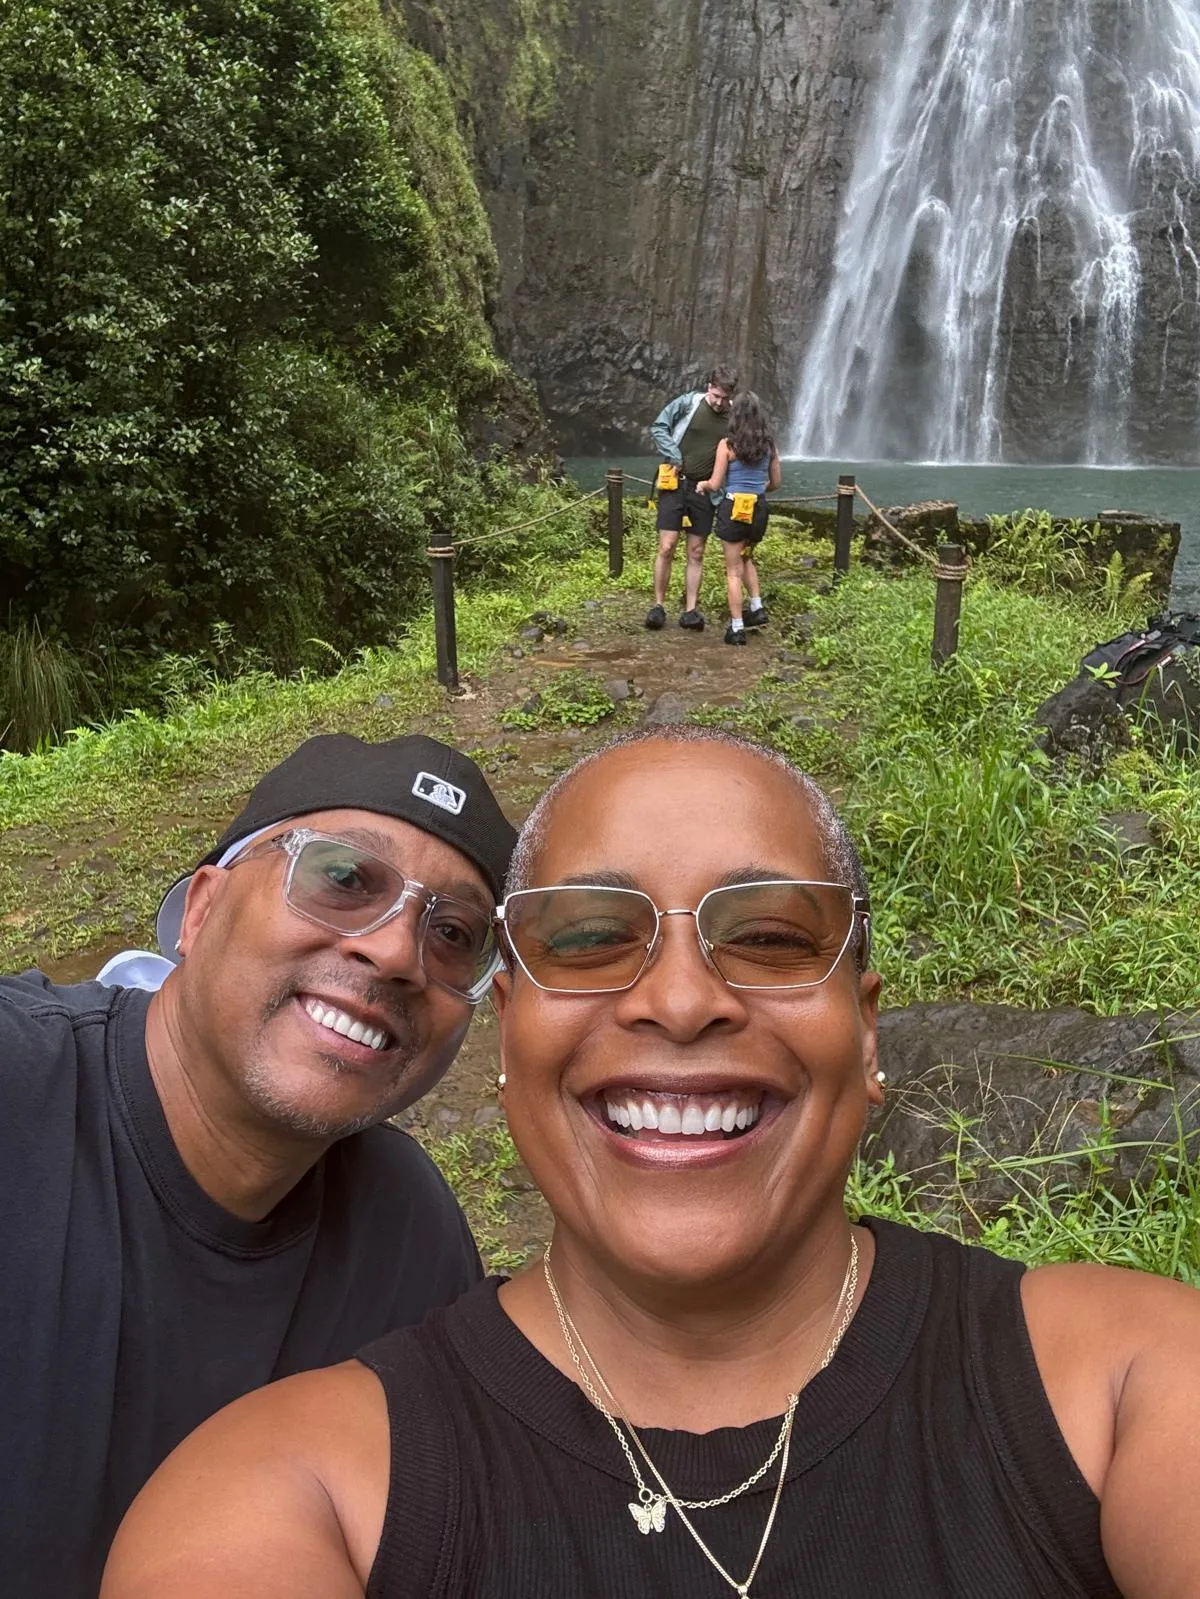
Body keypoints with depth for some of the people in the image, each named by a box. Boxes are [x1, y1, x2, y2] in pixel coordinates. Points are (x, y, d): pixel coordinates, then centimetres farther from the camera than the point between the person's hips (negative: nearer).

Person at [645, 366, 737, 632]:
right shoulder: (688, 403, -5)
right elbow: (658, 427, -2)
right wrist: (674, 457, -12)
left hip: (704, 490, 2)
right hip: (675, 483, -2)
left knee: (696, 553, 5)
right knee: (666, 548, -6)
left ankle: (691, 610, 9)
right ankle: (658, 605, 5)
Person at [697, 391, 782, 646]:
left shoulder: (727, 444, -9)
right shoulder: (769, 444, 4)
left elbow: (715, 484, -9)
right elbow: (776, 482, 11)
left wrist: (702, 485, 13)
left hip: (733, 509, -4)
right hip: (759, 509, 4)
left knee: (733, 570, 4)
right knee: (746, 558, 29)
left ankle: (737, 628, 3)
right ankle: (757, 608, 18)